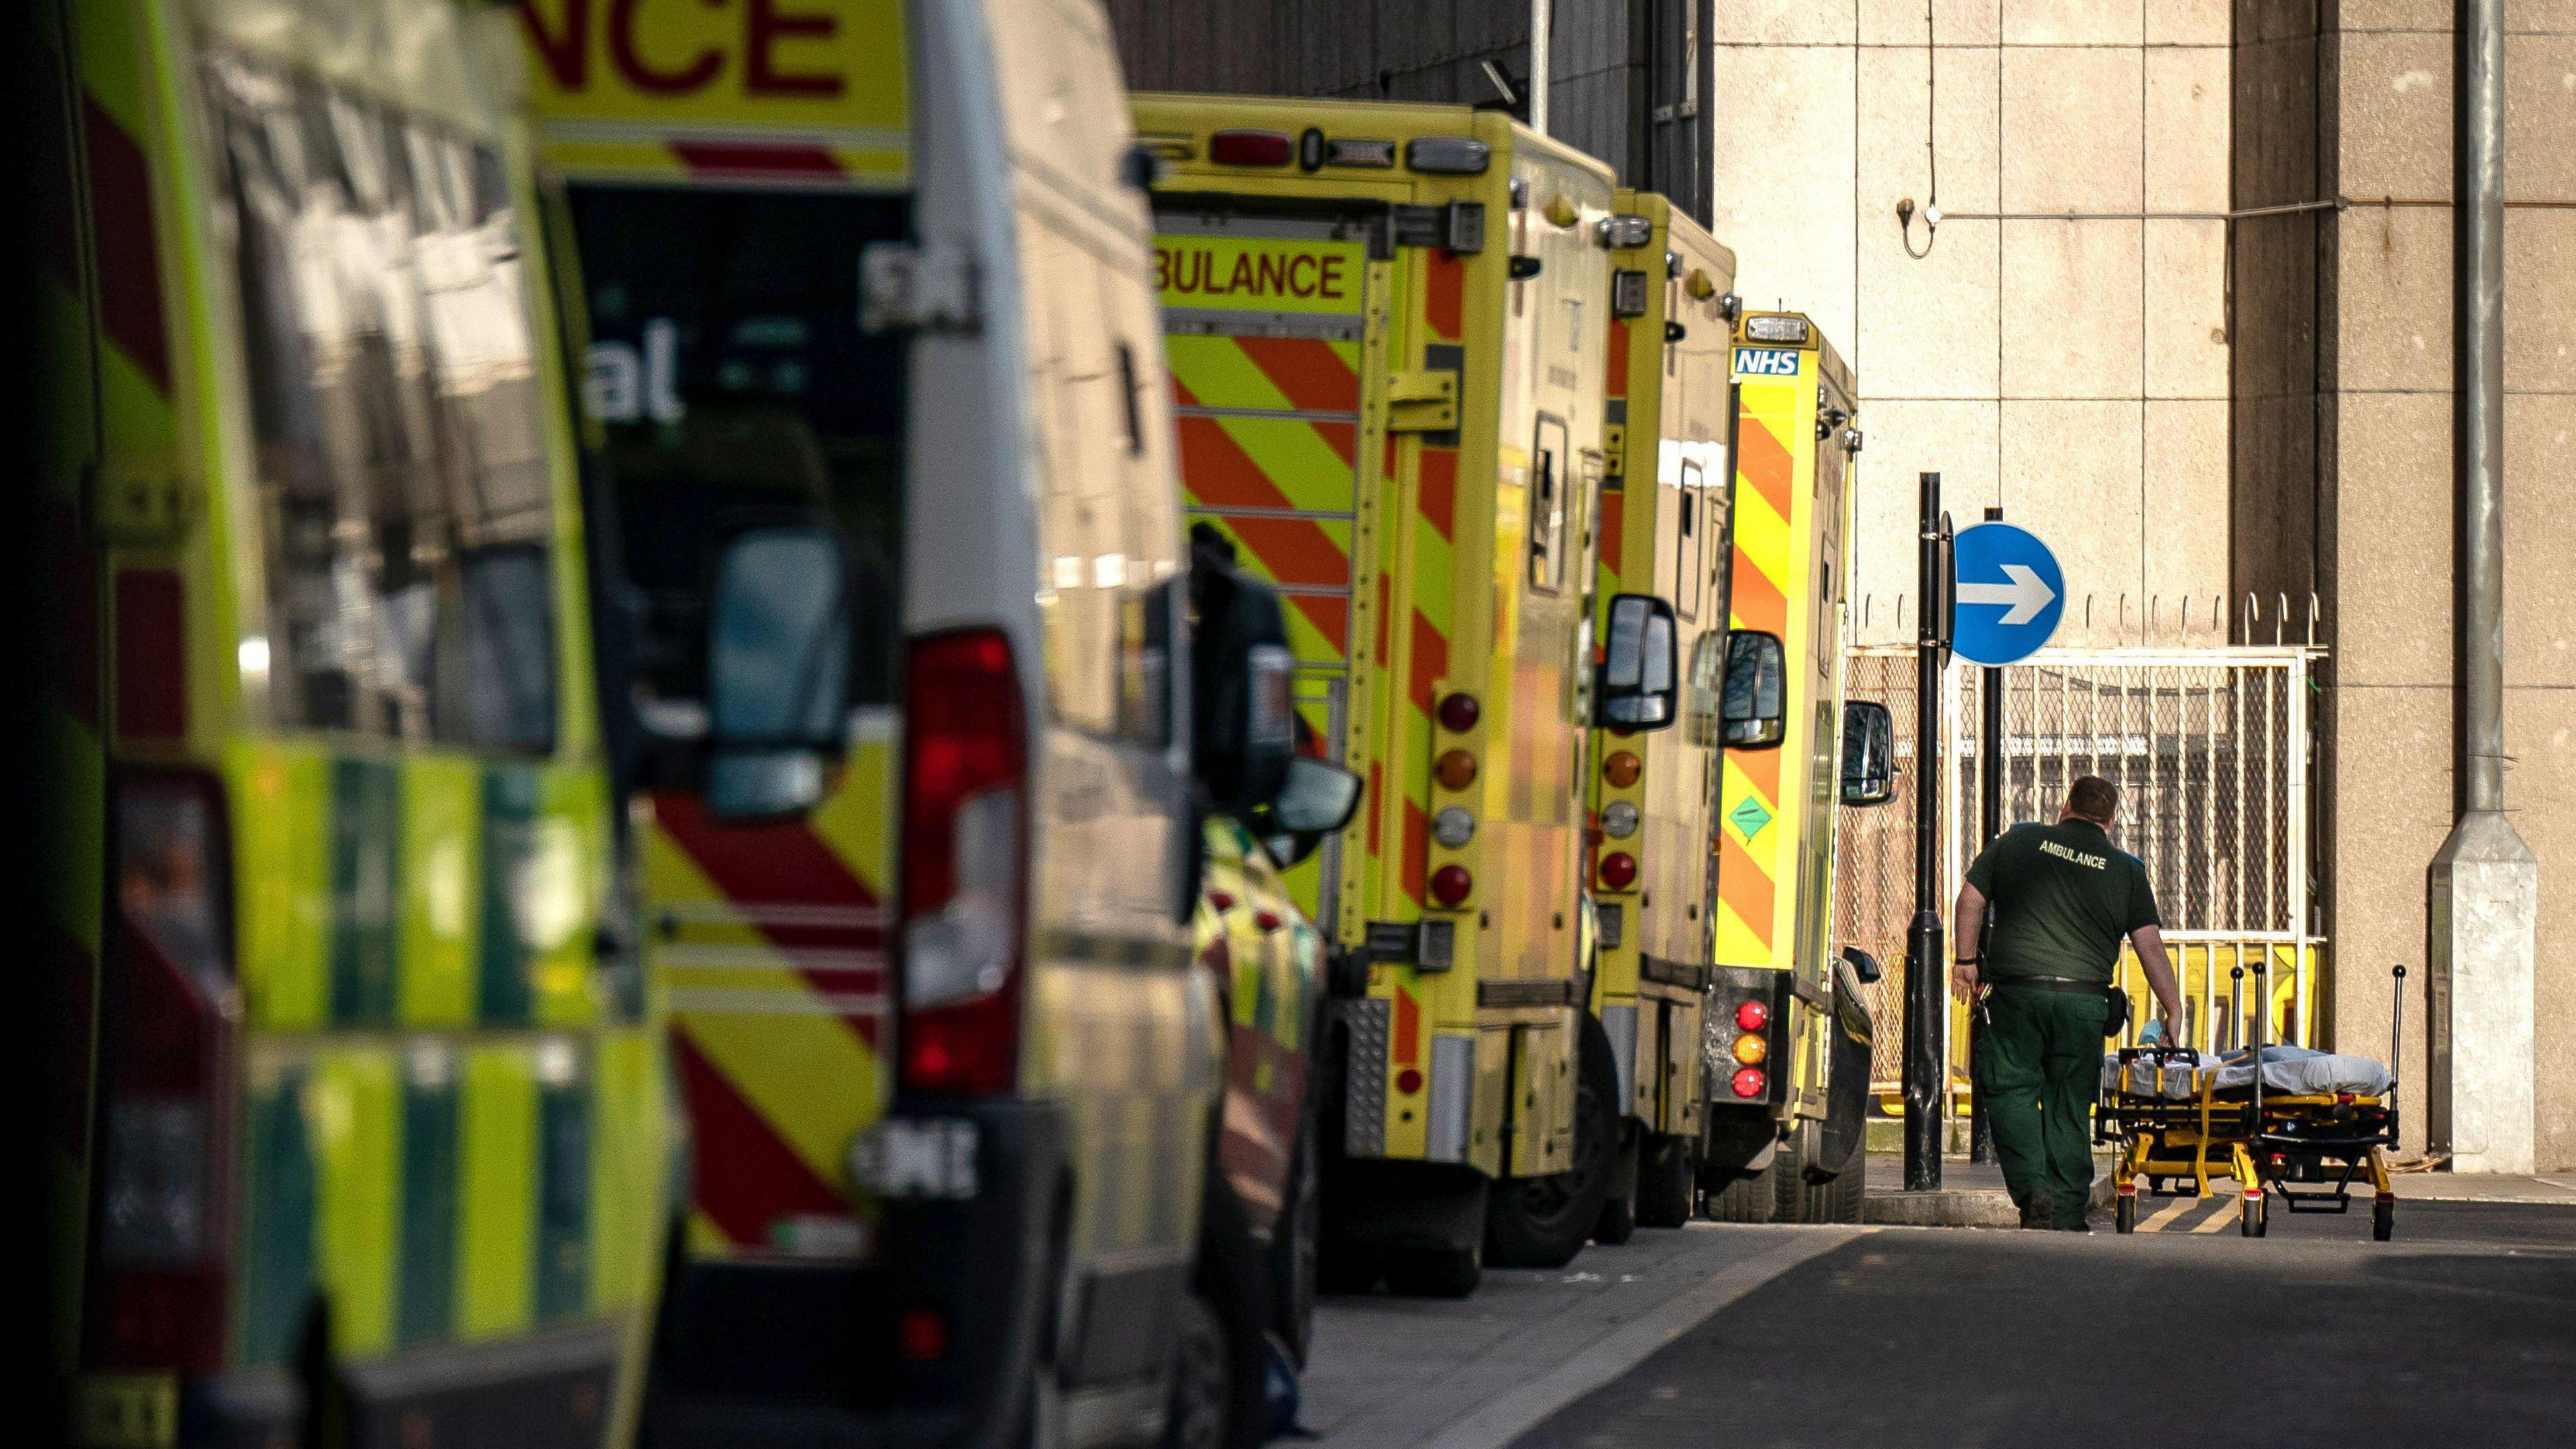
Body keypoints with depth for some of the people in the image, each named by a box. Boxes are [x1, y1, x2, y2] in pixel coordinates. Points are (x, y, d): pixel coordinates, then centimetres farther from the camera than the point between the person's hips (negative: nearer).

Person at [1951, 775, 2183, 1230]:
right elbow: (2151, 945, 4)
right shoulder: (2127, 870, 9)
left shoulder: (2018, 842, 9)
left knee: (2010, 1090, 6)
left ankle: (2032, 1189, -13)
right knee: (2070, 1108, 9)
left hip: (2016, 990, -1)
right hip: (2086, 999, 1)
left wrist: (1965, 961, 18)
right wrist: (2173, 1010, 6)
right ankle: (2067, 1217, 11)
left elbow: (1971, 896, 9)